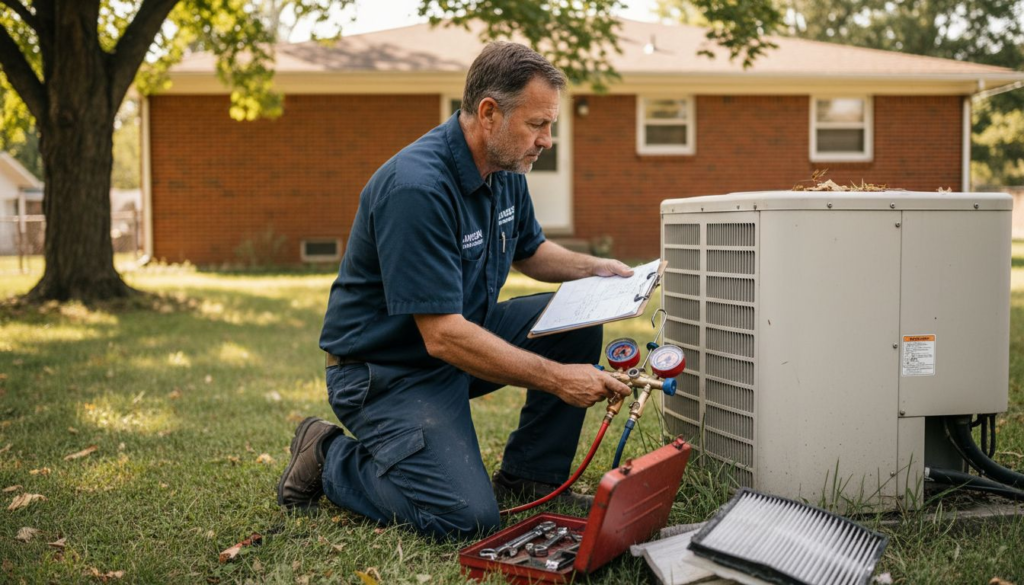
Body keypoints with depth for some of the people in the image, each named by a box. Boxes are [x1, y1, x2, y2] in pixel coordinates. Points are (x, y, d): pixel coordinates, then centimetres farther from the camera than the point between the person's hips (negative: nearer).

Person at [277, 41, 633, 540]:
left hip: (461, 334, 9)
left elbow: (528, 250, 21)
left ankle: (528, 476, 7)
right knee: (467, 515, -20)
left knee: (579, 322, -5)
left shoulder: (504, 171, 0)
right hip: (386, 370, -9)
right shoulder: (416, 187, -29)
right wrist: (558, 379, -29)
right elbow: (443, 336, -31)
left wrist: (594, 268, 2)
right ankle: (330, 458, 3)